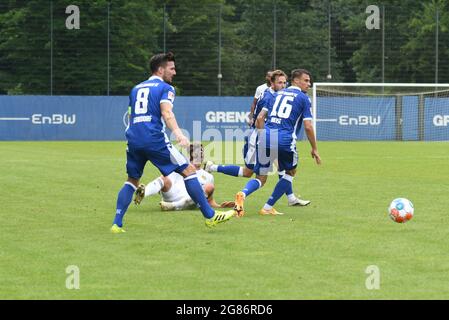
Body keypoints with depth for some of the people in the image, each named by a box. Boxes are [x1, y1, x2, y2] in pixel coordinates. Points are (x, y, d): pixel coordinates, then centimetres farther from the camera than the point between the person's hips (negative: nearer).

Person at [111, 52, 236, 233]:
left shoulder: (136, 89, 23)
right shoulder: (165, 88, 3)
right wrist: (178, 134, -30)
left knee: (132, 181, 20)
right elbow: (166, 112, -15)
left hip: (133, 139, 6)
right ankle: (210, 216, -1)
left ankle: (117, 224, 6)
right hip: (155, 139, -6)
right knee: (188, 170, 1)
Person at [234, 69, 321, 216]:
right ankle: (267, 207, 12)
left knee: (261, 178, 12)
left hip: (266, 137, 4)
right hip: (285, 139, -4)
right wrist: (314, 149, 10)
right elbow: (308, 127, 0)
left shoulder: (278, 94, 21)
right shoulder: (303, 98, 6)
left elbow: (259, 118, 16)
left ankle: (243, 194, -21)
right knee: (290, 173, 21)